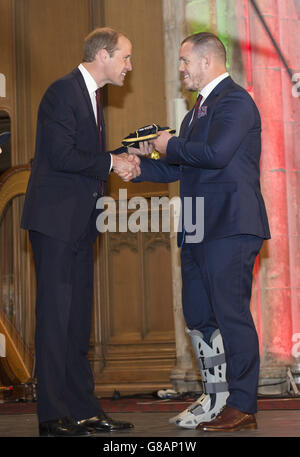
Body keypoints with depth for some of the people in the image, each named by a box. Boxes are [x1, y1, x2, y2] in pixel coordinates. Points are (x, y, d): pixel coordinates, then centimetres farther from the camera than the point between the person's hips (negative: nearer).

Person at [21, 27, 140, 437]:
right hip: (55, 219, -10)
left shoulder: (92, 97, 19)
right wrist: (111, 162, -11)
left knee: (78, 320, 10)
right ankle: (52, 416, 0)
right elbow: (61, 156, -21)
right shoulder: (63, 92, -12)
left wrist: (123, 156, 6)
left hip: (80, 223, 10)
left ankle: (83, 410, 16)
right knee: (55, 317, -5)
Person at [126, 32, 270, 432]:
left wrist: (170, 146, -9)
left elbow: (215, 153, -24)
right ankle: (215, 399, 23)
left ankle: (242, 406, 1)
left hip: (229, 229, -10)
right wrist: (137, 167, 11)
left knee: (231, 314, -6)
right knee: (199, 316, 13)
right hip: (198, 233, 10)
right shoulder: (198, 109, 22)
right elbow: (178, 168, 24)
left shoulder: (235, 101, -9)